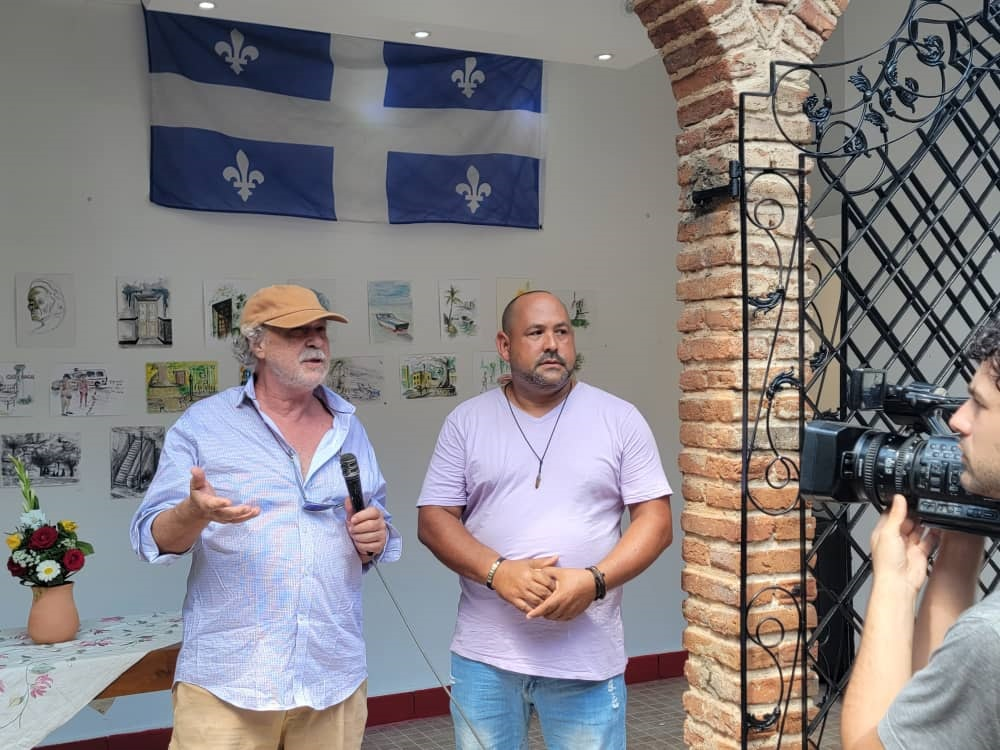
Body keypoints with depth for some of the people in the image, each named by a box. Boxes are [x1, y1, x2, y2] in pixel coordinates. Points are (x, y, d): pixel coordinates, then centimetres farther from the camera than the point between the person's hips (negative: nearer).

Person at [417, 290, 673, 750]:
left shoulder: (620, 419, 0)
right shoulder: (467, 421, 3)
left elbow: (655, 520, -2)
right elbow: (434, 520, 0)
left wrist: (595, 580, -18)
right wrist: (497, 571, -17)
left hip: (587, 658, -1)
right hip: (485, 656, 1)